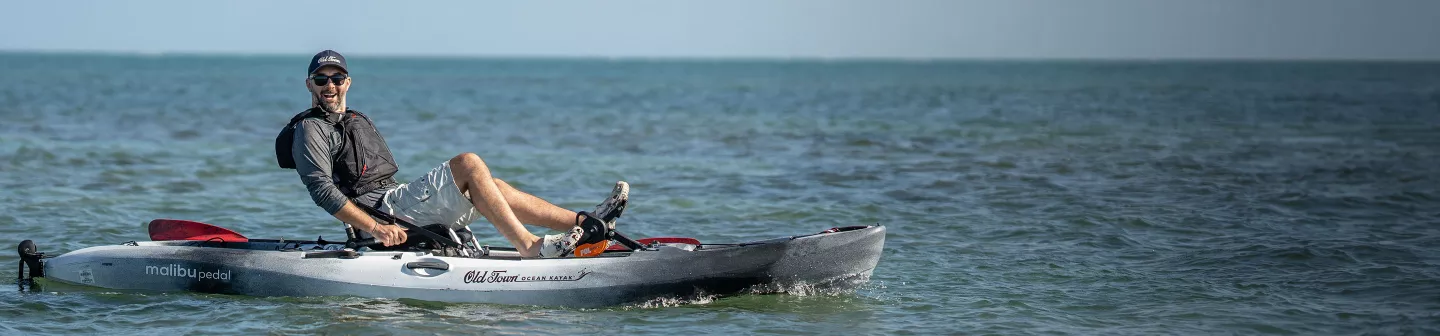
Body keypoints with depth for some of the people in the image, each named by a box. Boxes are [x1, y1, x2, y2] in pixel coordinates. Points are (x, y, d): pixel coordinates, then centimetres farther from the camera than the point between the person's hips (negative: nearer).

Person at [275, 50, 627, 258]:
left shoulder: (359, 122, 28)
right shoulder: (310, 130, -4)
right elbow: (321, 189, -18)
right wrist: (375, 228, -27)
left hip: (394, 199, 9)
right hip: (377, 208, -9)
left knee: (491, 188, 3)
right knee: (468, 163, -20)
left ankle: (587, 224, -4)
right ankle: (529, 247, -29)